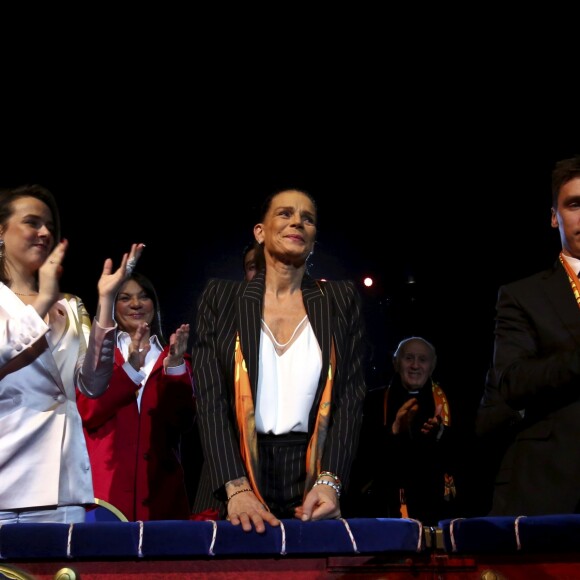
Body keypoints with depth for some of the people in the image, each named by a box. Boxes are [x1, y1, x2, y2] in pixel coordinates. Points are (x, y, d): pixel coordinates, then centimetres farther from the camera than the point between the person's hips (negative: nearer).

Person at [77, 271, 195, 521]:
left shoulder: (173, 356, 13)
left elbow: (184, 420, 0)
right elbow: (88, 413, -8)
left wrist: (175, 364, -12)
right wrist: (131, 367, -17)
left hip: (160, 484, 2)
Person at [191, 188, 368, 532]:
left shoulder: (341, 300, 6)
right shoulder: (221, 298, 4)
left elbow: (352, 395, 1)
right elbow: (210, 397, -4)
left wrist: (329, 481, -14)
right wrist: (237, 487, -17)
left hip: (312, 479, 1)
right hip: (236, 473, 0)